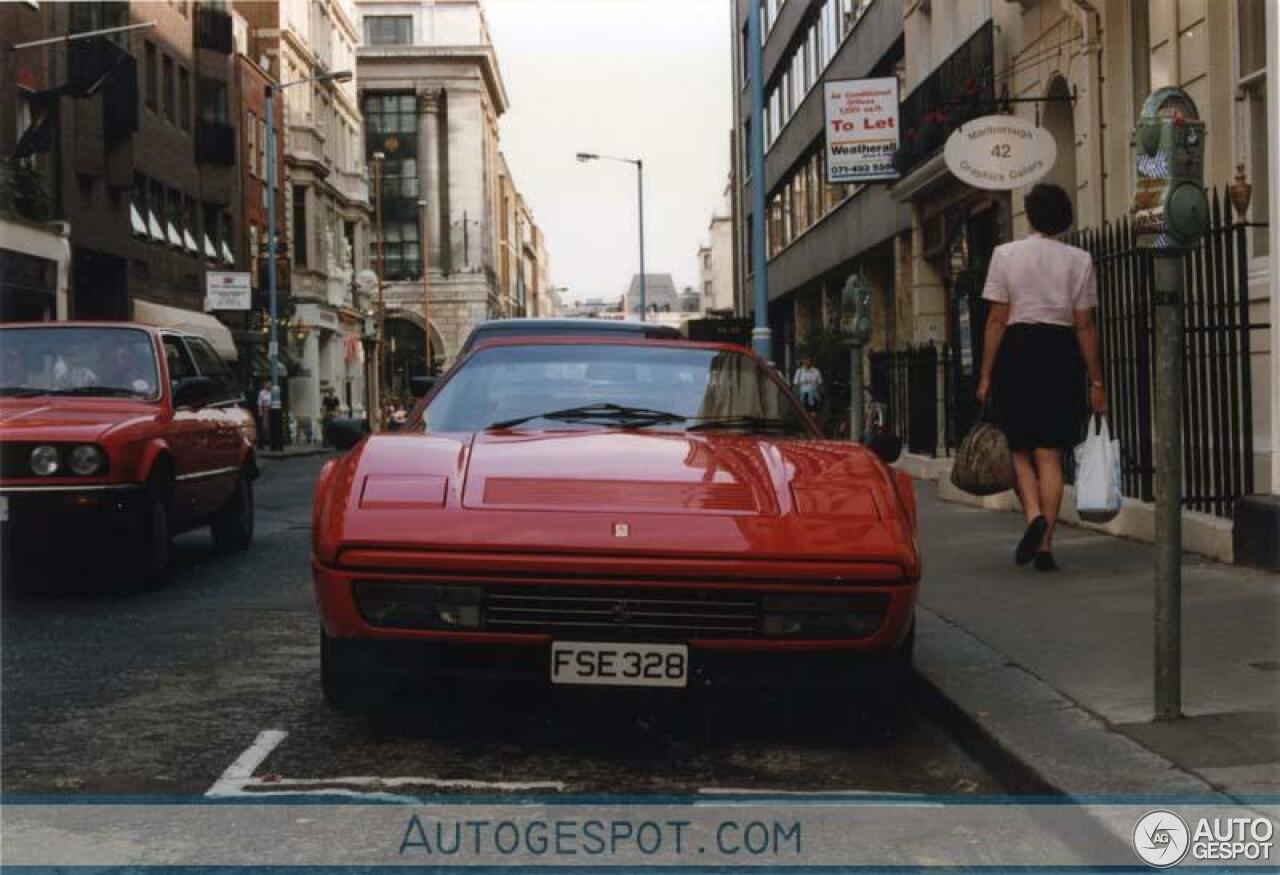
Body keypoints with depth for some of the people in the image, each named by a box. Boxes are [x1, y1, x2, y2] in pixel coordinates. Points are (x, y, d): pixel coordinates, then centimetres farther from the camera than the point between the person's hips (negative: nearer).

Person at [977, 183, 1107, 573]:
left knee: (1018, 448, 11)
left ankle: (1034, 514, -14)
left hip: (1018, 351, -1)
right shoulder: (1079, 260, 3)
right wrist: (1096, 382, 7)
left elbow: (996, 320, -3)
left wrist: (986, 374, 1)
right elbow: (1085, 327, 2)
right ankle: (1045, 544, 1)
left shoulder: (1005, 254, 0)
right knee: (1050, 455, 4)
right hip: (1062, 353, 1)